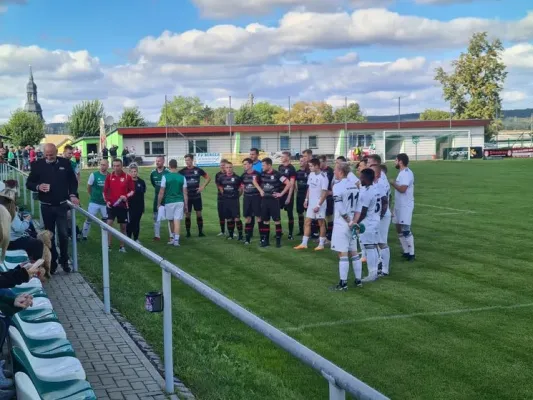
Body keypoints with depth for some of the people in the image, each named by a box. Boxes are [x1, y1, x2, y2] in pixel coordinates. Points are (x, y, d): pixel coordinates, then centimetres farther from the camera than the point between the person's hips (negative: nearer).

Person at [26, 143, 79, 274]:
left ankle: (64, 260, 16)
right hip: (46, 206, 1)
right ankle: (52, 261, 21)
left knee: (63, 234, -1)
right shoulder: (37, 165, -3)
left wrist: (73, 195, -8)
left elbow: (73, 181, 6)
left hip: (61, 205, 0)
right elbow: (29, 183, 3)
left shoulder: (65, 163, -1)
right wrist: (38, 187, -18)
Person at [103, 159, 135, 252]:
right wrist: (106, 201, -5)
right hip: (111, 205, 0)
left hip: (123, 205, 0)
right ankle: (108, 245, -8)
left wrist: (127, 196, -16)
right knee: (109, 223, -13)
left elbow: (132, 190, 3)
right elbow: (105, 190, 8)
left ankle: (122, 246, 19)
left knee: (123, 226, 6)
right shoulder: (109, 177, 2)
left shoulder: (127, 177, -2)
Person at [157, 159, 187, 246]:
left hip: (169, 201, -1)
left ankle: (172, 237, 28)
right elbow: (185, 193, 4)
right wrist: (185, 205, 11)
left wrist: (159, 203, 5)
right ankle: (176, 239, -7)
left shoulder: (165, 177, -4)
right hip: (180, 202, 1)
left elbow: (161, 192, -5)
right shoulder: (182, 177, 3)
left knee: (171, 220, 15)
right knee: (177, 220, -1)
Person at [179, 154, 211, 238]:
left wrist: (203, 186, -1)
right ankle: (188, 232, 10)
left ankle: (200, 232, 10)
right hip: (187, 197, -1)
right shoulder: (182, 171, -3)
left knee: (199, 213, 3)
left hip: (197, 196, 1)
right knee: (187, 214, 2)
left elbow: (208, 178, 10)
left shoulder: (198, 170, 0)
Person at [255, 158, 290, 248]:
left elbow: (288, 183, -11)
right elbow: (255, 181, 21)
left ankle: (278, 240, 4)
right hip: (264, 200, 5)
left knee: (277, 220, -2)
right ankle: (265, 240, 16)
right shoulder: (262, 174, 4)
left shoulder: (277, 174, -11)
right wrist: (260, 190, 11)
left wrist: (281, 193, -11)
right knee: (265, 221, 9)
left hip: (274, 200, -5)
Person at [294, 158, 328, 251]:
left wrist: (319, 205, -20)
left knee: (321, 223, 4)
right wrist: (306, 199, 11)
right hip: (311, 203, 7)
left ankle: (321, 244, 12)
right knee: (307, 222, 6)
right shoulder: (311, 175, 6)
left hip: (319, 204, -7)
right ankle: (304, 243, 9)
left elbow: (324, 193, -18)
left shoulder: (323, 177, -17)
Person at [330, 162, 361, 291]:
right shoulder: (354, 185, 9)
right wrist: (353, 221, 11)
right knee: (354, 252, 14)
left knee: (343, 254, -4)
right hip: (352, 224, 7)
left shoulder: (338, 186, -14)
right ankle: (358, 280, 19)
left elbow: (340, 208, -19)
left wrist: (349, 221, -12)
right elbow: (357, 206, 11)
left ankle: (343, 283, -1)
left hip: (342, 224, -7)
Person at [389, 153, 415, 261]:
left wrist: (393, 183, -13)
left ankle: (411, 254, -5)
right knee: (399, 229, 13)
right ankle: (406, 252, 20)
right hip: (399, 206, 11)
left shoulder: (406, 173, -17)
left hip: (405, 206, -11)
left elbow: (402, 189, -26)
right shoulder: (402, 173, 15)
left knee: (406, 230, -9)